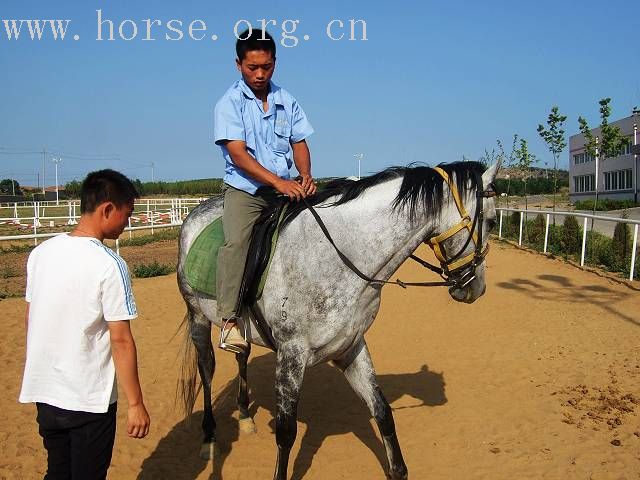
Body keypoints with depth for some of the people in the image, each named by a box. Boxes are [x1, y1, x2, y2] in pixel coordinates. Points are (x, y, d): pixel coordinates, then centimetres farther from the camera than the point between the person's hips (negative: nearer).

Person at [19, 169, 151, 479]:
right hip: (89, 399, -6)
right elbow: (121, 340, -18)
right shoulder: (110, 266, -19)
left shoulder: (40, 253, 0)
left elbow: (29, 320, 8)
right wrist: (136, 404, -11)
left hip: (43, 392, 6)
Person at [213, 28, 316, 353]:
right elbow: (238, 154, -13)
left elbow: (299, 142, 11)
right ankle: (229, 320, -25)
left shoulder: (287, 101, 10)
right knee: (236, 242, -27)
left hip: (285, 189, 5)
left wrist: (305, 176, -11)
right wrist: (278, 181, -24)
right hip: (244, 189, -5)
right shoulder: (230, 103, -4)